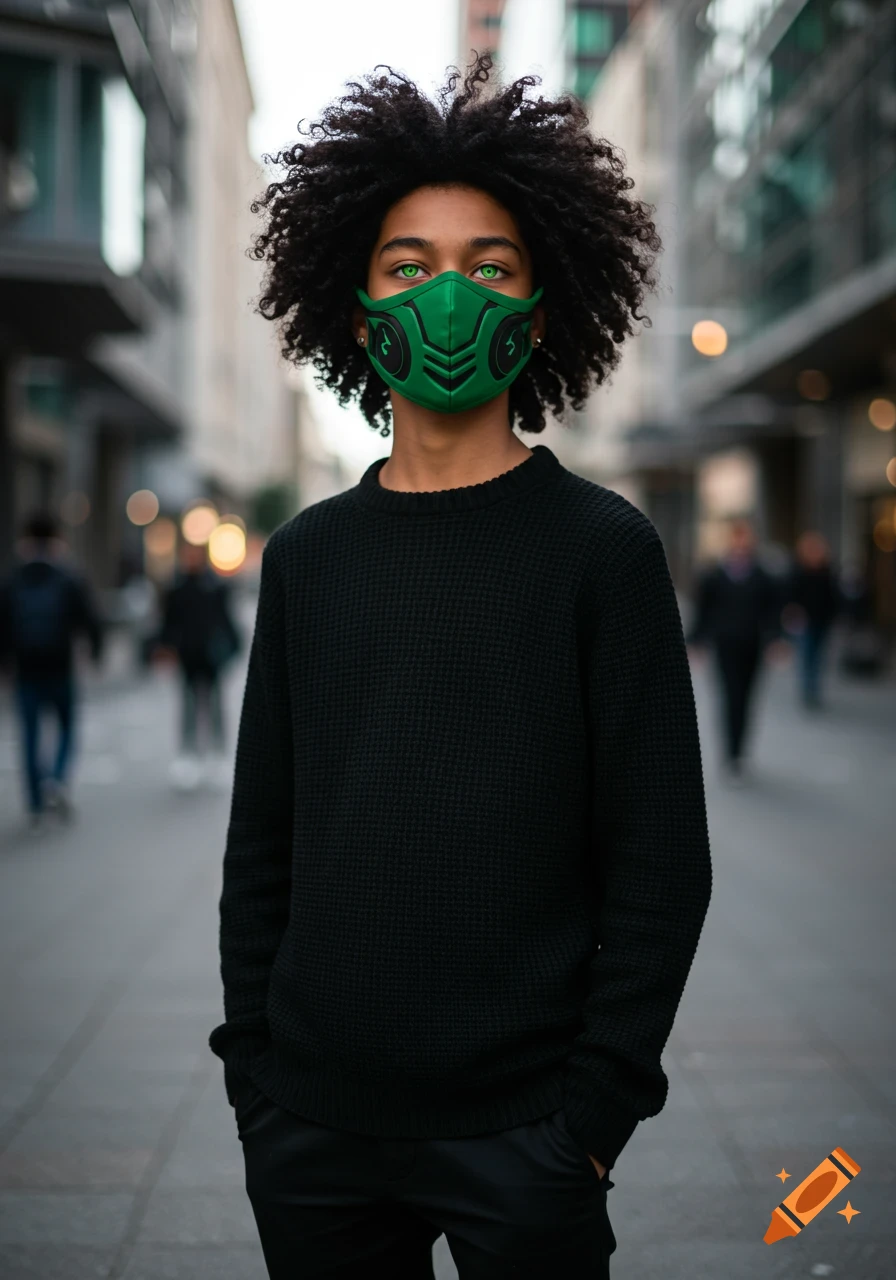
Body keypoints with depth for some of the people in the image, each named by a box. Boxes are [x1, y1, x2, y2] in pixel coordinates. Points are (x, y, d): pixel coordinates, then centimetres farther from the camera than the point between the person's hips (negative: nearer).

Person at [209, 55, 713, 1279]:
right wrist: (253, 1073, 5)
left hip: (519, 1134, -3)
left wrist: (596, 1112, -9)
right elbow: (262, 841, 9)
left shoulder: (602, 547, -5)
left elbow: (660, 864, -6)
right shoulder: (308, 554, 5)